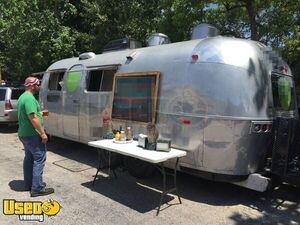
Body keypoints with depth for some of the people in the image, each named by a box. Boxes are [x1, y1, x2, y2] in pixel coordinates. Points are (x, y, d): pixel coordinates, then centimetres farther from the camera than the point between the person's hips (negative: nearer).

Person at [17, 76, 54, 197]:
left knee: (29, 158, 17)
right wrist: (43, 133, -23)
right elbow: (33, 118, -26)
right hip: (32, 135, -11)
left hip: (24, 134, 11)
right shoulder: (29, 98, -19)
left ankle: (28, 184, 26)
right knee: (39, 158, -6)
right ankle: (37, 188, -4)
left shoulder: (23, 97, 15)